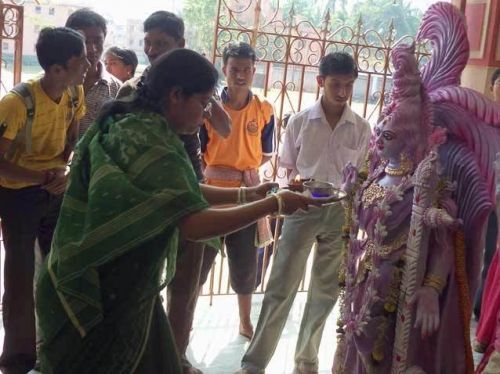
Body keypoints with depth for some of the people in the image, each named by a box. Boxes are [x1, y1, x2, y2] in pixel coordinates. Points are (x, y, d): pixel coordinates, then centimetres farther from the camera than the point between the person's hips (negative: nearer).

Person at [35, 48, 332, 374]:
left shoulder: (134, 127, 6)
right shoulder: (149, 144, -26)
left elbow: (183, 195, 13)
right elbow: (196, 225, -31)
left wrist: (245, 194, 7)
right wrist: (275, 204, -23)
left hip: (119, 282, 9)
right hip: (105, 292, -9)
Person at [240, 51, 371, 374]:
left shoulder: (361, 128, 1)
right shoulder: (299, 122, -2)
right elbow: (287, 169, 5)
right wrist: (295, 183, -13)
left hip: (341, 213, 2)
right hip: (303, 210, -2)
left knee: (325, 292, 11)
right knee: (280, 289, -1)